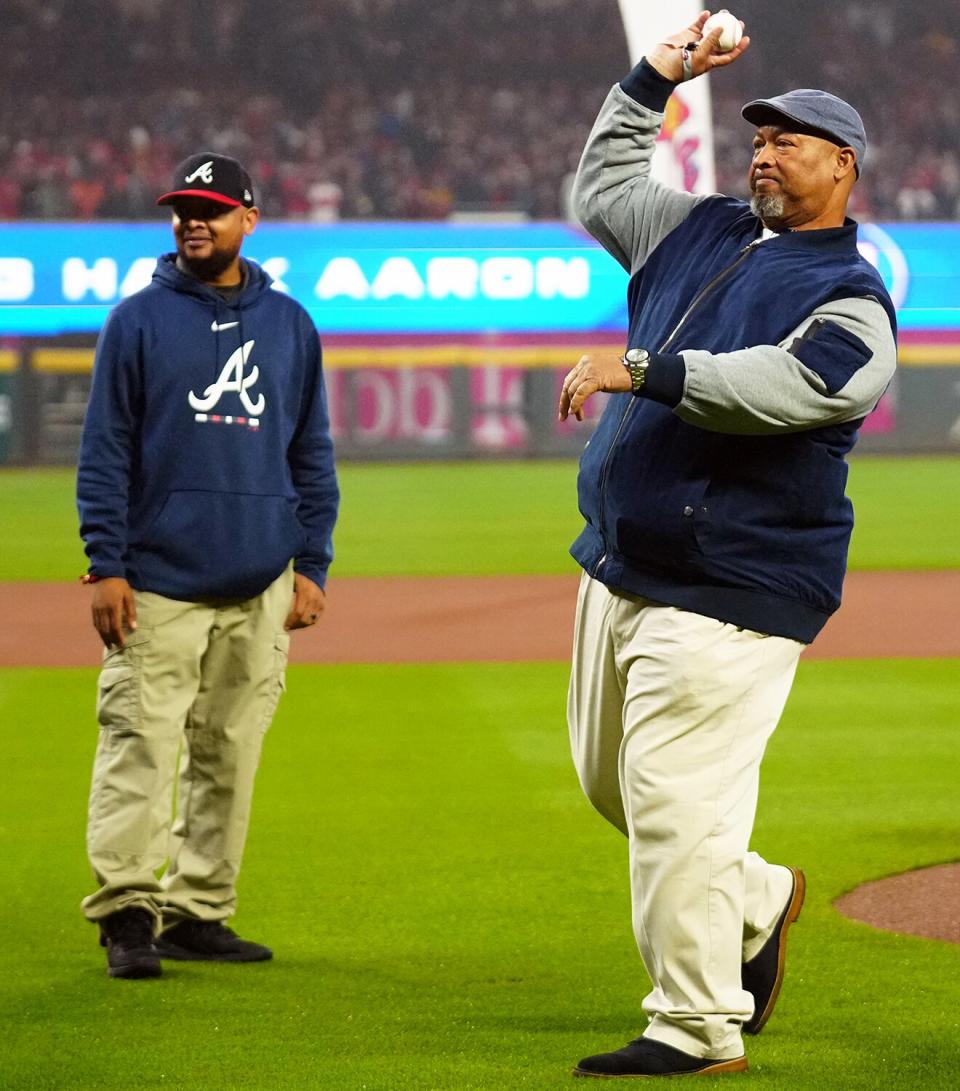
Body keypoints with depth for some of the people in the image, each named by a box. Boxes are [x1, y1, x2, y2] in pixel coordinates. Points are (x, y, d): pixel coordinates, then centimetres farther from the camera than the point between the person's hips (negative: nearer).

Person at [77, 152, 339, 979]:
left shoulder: (290, 324, 11)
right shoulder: (139, 320, 3)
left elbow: (312, 454, 14)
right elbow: (105, 450, 0)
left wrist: (311, 565, 6)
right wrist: (105, 565, -7)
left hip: (261, 588, 3)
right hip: (159, 581, -3)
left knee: (230, 756, 6)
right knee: (140, 748, -8)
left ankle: (200, 912, 13)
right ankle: (128, 914, -5)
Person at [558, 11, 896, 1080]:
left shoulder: (852, 302, -8)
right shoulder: (703, 232, 15)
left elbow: (774, 387, -26)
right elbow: (600, 186, 31)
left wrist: (642, 370, -33)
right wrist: (654, 78, 22)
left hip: (727, 596, -9)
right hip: (616, 569, 9)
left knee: (675, 802, -11)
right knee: (610, 782, 17)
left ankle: (699, 1028, -3)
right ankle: (757, 900, 37)